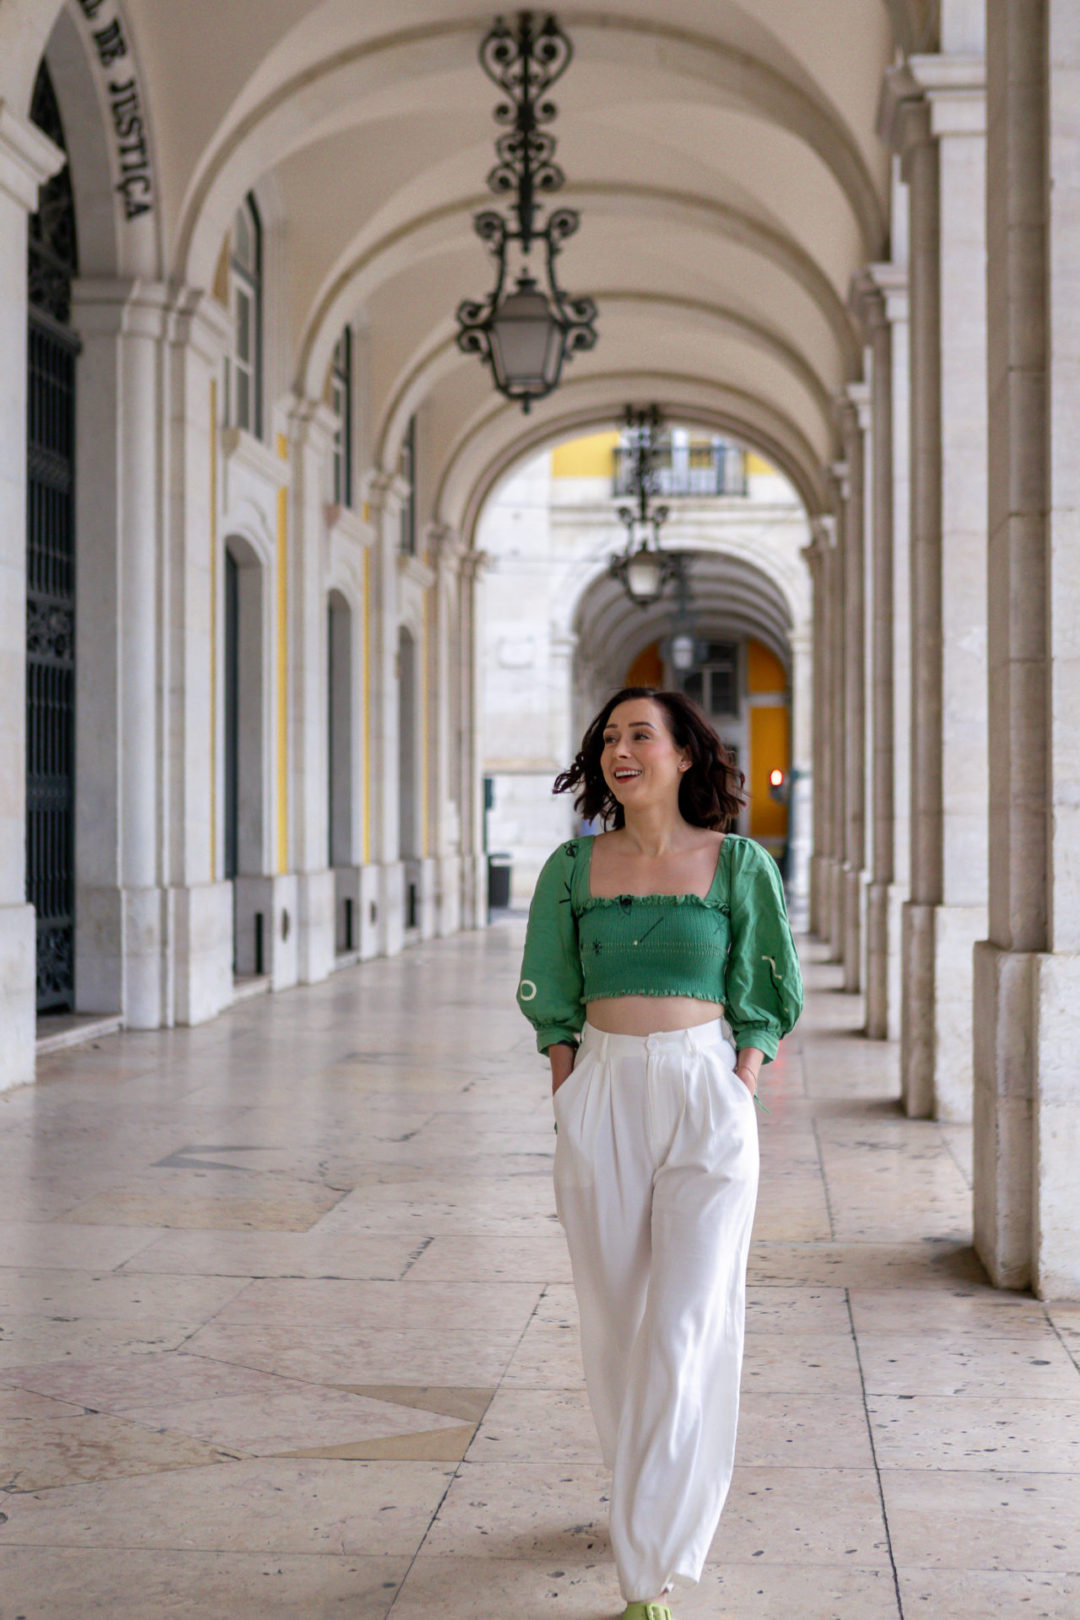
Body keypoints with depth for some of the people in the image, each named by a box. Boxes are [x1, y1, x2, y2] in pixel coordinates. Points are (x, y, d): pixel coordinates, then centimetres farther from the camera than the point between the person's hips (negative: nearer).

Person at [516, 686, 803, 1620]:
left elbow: (762, 1002, 3)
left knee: (683, 1330, -7)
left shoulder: (738, 864, -1)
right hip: (601, 1096, 3)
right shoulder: (576, 867, 6)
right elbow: (555, 1000, 11)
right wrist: (569, 1111, 4)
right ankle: (648, 1501, 33)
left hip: (706, 1095, -3)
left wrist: (734, 1105, -6)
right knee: (614, 1322, 11)